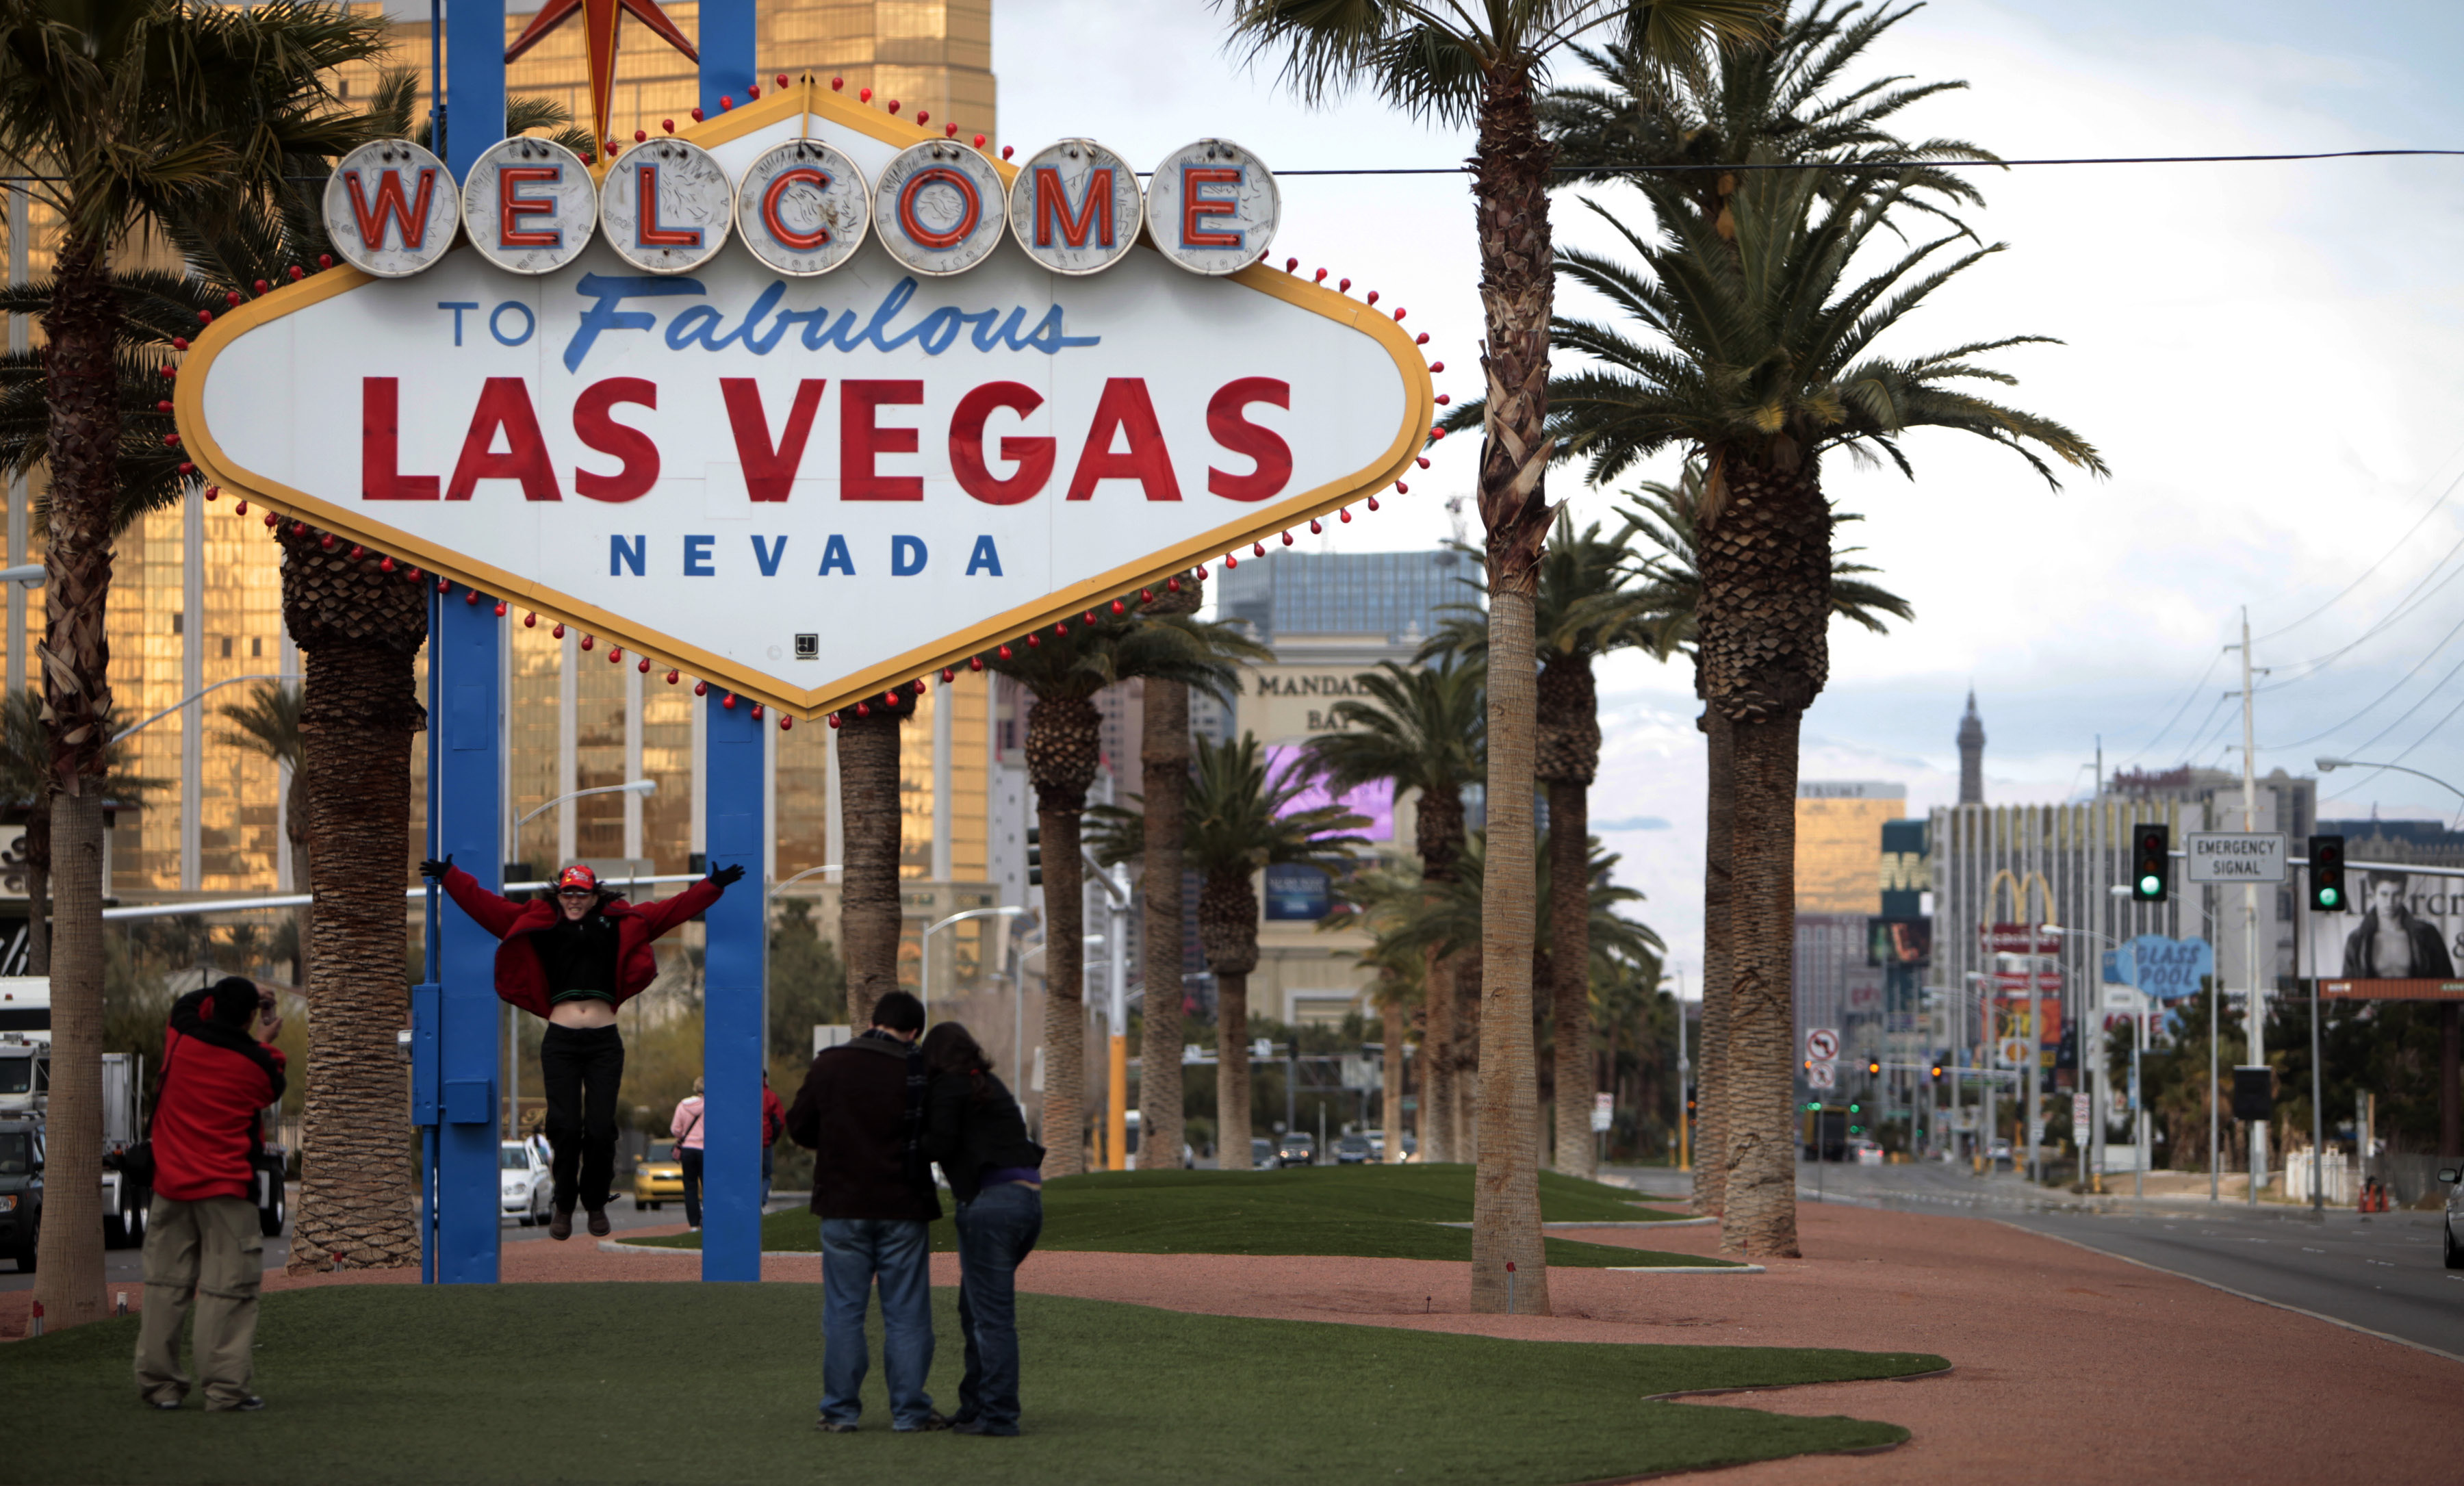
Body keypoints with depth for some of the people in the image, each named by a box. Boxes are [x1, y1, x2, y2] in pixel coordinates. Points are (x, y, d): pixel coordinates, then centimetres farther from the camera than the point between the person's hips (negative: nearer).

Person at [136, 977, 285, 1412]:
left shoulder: (181, 1040, -1)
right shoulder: (257, 1063, -9)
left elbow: (187, 1003, 21)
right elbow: (273, 1090, 13)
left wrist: (224, 995, 25)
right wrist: (266, 1043, 23)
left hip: (171, 1185, 4)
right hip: (226, 1188, -4)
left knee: (165, 1283, 10)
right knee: (229, 1287, -4)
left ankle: (159, 1382, 10)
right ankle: (226, 1388, -8)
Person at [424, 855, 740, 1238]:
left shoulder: (621, 926, 12)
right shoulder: (538, 926, 11)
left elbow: (671, 910, 13)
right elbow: (485, 904, 12)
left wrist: (713, 886, 8)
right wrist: (449, 876, 8)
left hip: (605, 1044, 0)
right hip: (560, 1042, 0)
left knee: (600, 1129, -5)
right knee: (565, 1127, -8)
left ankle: (596, 1204, 15)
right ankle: (563, 1205, 10)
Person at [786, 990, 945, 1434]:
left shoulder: (829, 1065, -2)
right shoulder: (919, 1072, -6)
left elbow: (798, 1126, 5)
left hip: (843, 1205, 1)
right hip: (903, 1208, -1)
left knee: (843, 1310, 7)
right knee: (906, 1314, 6)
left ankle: (840, 1410, 6)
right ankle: (909, 1410, 6)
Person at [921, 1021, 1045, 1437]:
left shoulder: (949, 1085, -1)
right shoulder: (991, 1086, 23)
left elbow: (941, 1145, -9)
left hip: (991, 1201, -8)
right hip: (1028, 1197, 8)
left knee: (990, 1314, -6)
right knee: (974, 1308, 18)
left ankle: (999, 1415, -7)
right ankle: (974, 1407, 21)